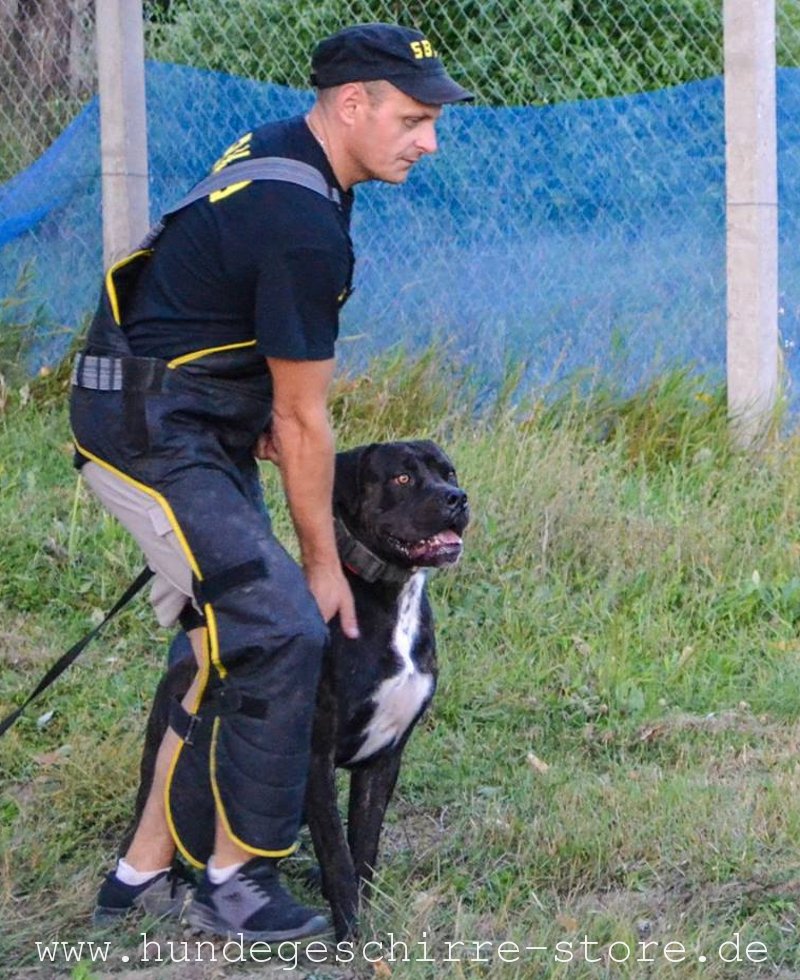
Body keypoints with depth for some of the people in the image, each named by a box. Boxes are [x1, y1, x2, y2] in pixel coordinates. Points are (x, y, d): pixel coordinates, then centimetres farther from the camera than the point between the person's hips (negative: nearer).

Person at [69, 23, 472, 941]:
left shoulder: (273, 153, 8)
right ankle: (236, 876, -5)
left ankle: (144, 873, 14)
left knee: (234, 649, 9)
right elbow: (304, 422, -15)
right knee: (278, 635, -14)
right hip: (152, 437, -10)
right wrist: (324, 562, -7)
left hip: (196, 430, 10)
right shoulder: (304, 225, -23)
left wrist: (257, 412, 14)